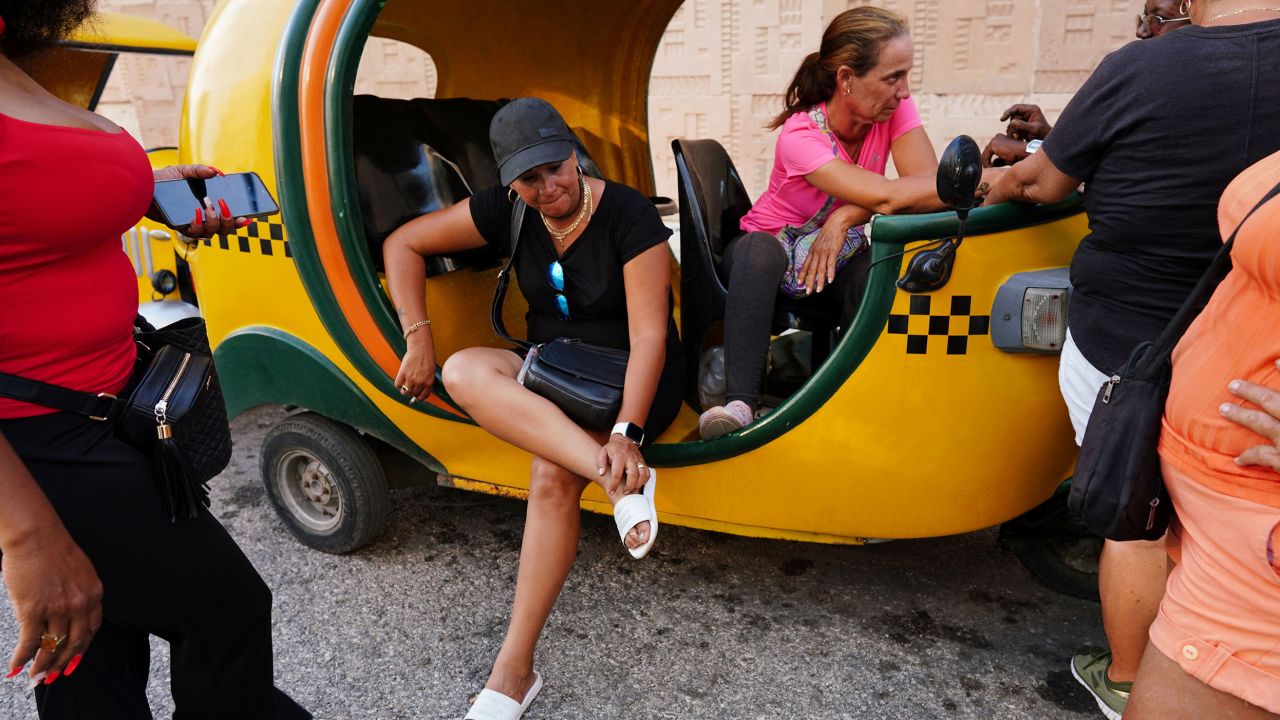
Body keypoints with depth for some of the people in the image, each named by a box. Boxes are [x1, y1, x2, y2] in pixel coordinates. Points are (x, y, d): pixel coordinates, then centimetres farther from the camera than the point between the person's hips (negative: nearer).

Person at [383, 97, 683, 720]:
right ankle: (619, 480, -38)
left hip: (630, 381, -4)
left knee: (552, 474, -32)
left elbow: (649, 336, -23)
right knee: (464, 371, -28)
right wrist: (418, 340, -10)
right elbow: (403, 244, 2)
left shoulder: (629, 216, -17)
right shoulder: (504, 212, -4)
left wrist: (626, 432, -35)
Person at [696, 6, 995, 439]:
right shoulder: (801, 136, -26)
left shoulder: (895, 109, -11)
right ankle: (740, 403, -42)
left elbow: (929, 189, -26)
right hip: (769, 257, -3)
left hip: (836, 257, 3)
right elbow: (886, 197, -38)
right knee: (759, 248, -39)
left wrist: (847, 216, -39)